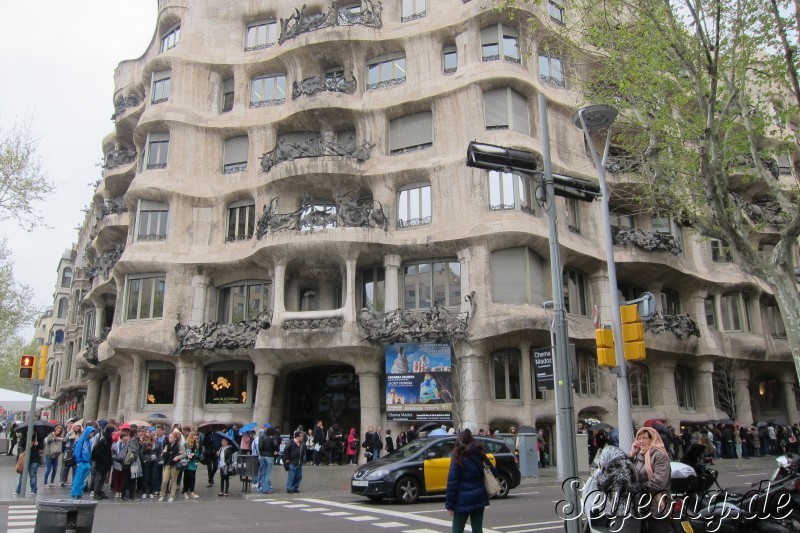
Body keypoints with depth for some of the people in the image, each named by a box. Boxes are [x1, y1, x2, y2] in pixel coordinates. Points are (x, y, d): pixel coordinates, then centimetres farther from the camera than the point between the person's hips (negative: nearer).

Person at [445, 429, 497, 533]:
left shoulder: (458, 458, -9)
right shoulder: (480, 455, 3)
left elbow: (452, 482, -13)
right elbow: (493, 473, 6)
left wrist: (450, 504, -10)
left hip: (463, 500, -4)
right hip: (479, 497, 4)